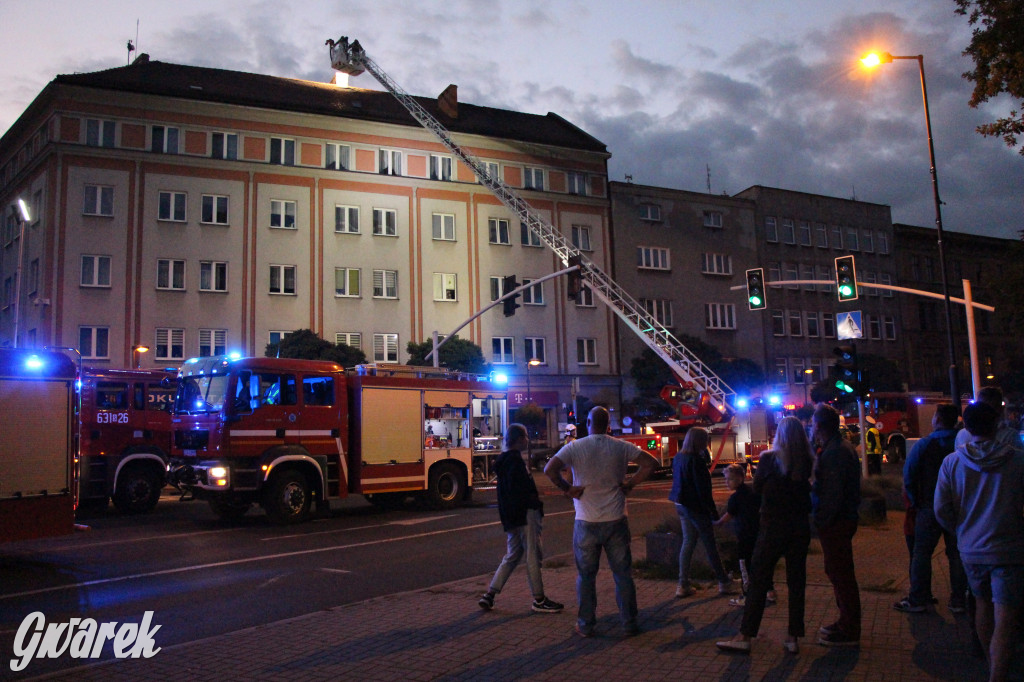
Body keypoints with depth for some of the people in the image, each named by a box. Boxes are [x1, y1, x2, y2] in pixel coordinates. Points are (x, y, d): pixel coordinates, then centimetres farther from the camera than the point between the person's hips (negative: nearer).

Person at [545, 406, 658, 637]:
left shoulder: (574, 447, -7)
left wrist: (568, 489, -7)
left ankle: (585, 625, 16)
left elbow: (550, 469, -19)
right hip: (616, 521, 1)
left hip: (586, 523, -1)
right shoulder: (621, 447, 0)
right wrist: (630, 483, 2)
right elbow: (651, 463, -1)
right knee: (623, 574, 12)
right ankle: (629, 623, 17)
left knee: (586, 576, 11)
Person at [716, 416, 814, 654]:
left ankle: (745, 636, 2)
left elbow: (757, 487, 2)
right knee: (796, 580, 10)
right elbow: (810, 491, 8)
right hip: (800, 526, 3)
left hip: (773, 526, -3)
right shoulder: (808, 461, -3)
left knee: (759, 580, 1)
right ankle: (793, 637, 13)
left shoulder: (769, 458, -10)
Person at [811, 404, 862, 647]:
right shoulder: (841, 447, 14)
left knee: (840, 574, -3)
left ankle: (849, 632, 5)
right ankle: (846, 624, 30)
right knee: (839, 572, 19)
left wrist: (823, 521, -20)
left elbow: (832, 493, -24)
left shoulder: (834, 453, -20)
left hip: (836, 522, -11)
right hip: (846, 516, 11)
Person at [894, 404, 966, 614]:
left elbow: (908, 477, -7)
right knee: (957, 554, 11)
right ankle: (958, 600, 16)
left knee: (921, 553, 5)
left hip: (929, 507, -2)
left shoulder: (923, 445, -9)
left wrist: (915, 502, 4)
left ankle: (918, 599, 7)